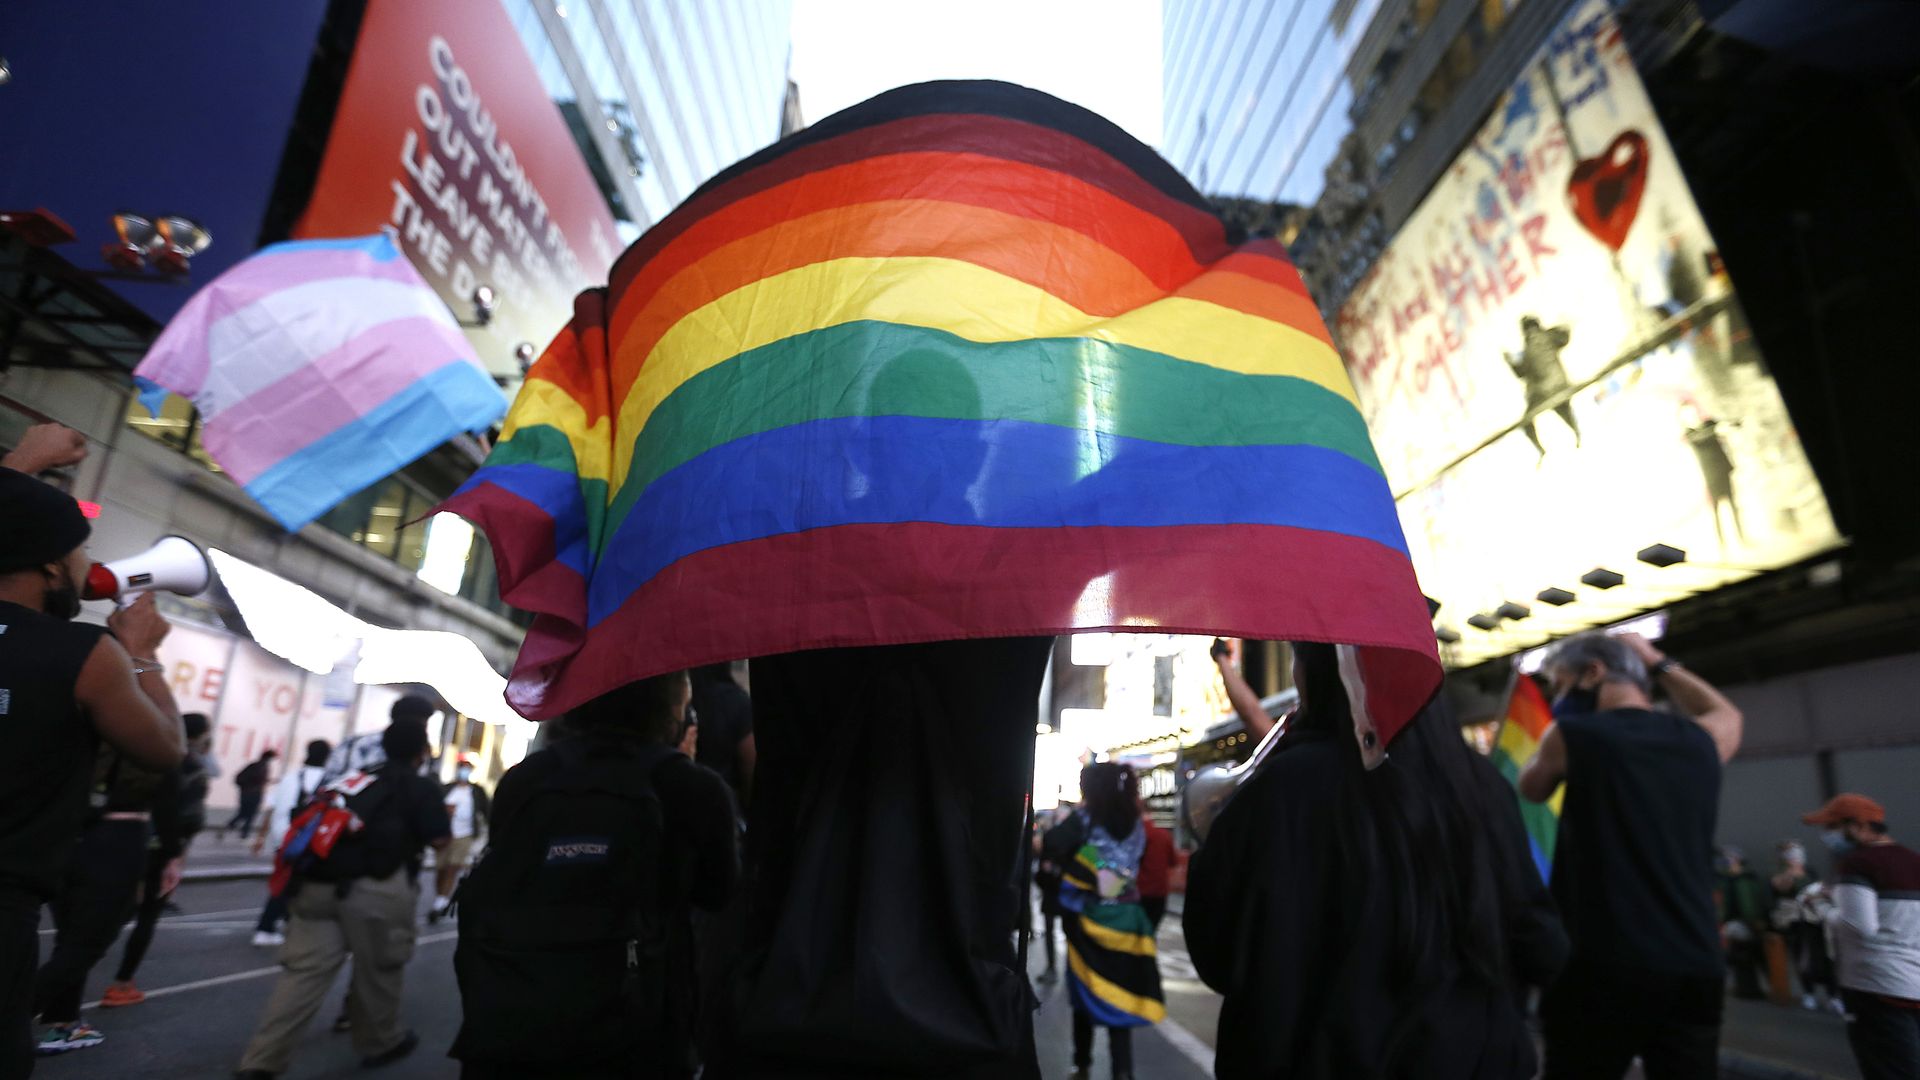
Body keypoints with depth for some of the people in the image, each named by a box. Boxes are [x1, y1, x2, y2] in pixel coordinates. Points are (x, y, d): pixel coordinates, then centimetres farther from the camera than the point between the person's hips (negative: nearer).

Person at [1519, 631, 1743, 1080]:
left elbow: (1531, 789, 13)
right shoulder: (1701, 741, 8)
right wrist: (1658, 663, 35)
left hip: (1603, 970, -5)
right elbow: (1727, 714, 34)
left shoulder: (1572, 735, -7)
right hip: (1696, 970, 5)